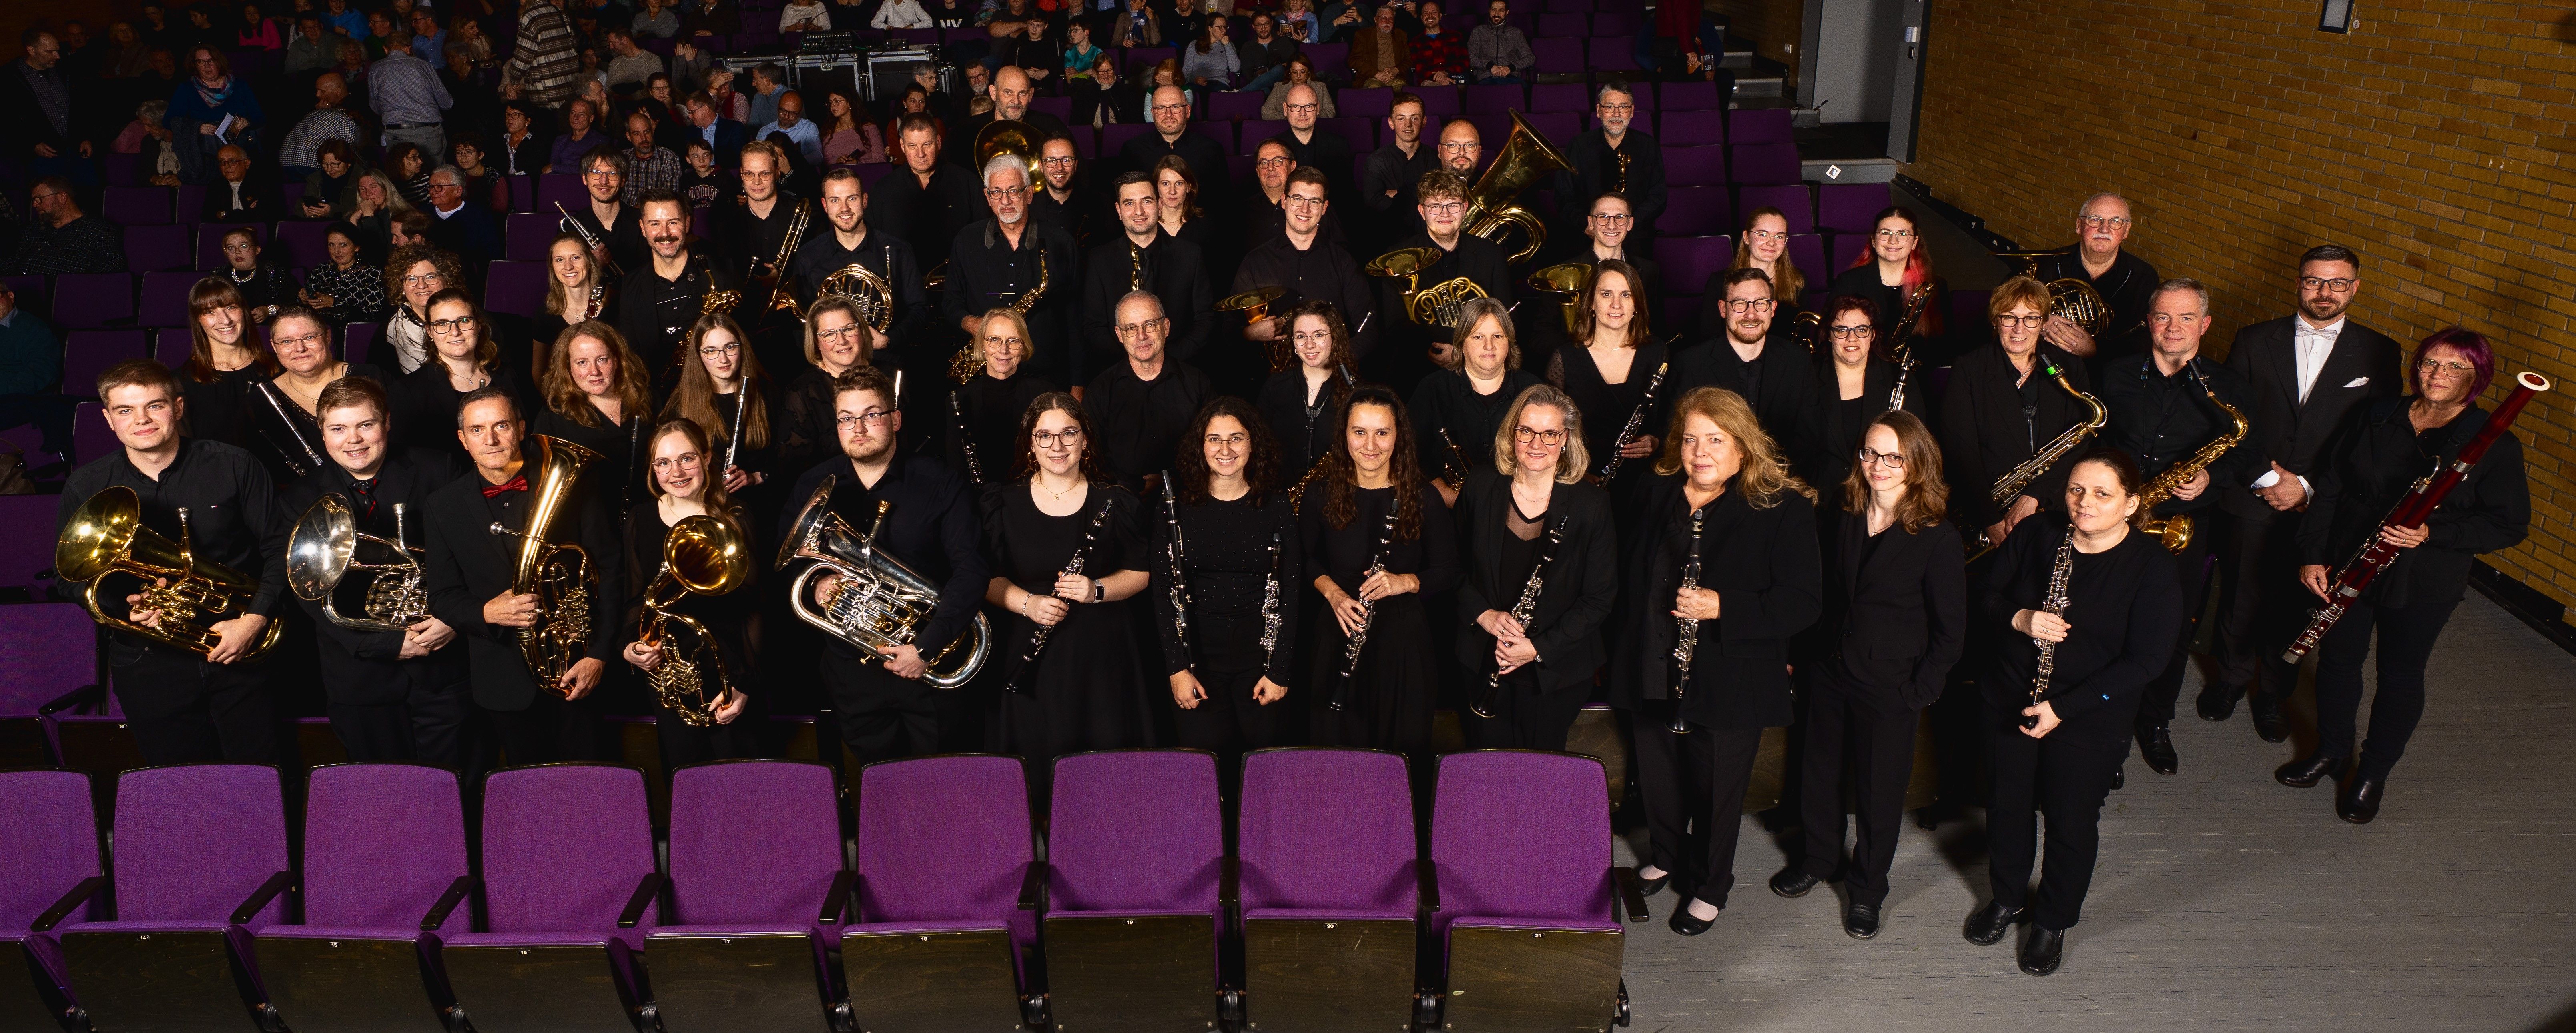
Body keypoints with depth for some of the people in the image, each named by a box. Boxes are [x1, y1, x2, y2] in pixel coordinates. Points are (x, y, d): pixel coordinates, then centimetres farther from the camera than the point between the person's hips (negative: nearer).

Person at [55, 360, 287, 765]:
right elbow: (69, 578, 7)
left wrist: (254, 620, -14)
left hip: (239, 655, -1)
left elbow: (279, 549, -2)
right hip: (150, 666, 1)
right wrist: (123, 604, -14)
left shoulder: (234, 467, -4)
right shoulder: (86, 488, 1)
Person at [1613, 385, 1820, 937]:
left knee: (1718, 789, 11)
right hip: (1652, 677, 4)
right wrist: (1627, 636, 4)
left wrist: (1723, 606, -28)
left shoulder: (1783, 510, -11)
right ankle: (1666, 855, 48)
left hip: (1732, 685, -4)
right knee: (1658, 780, 19)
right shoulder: (1652, 498, 4)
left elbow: (1803, 602, -16)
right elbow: (1625, 574, 16)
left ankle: (1710, 887, 34)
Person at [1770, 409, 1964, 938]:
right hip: (1831, 675, 4)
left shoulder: (1938, 537, -15)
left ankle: (1867, 887, 31)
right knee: (1819, 775, 18)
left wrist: (1919, 691, -12)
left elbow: (1951, 630, -10)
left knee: (1879, 791, 10)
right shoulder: (1841, 518, -2)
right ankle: (1819, 856, 44)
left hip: (1890, 690, -4)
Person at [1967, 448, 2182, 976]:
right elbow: (1987, 598, 3)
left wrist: (2062, 708, -21)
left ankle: (2053, 921, 34)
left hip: (2089, 720, -3)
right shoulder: (2034, 536, -6)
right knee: (2009, 806, 18)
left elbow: (2145, 660, -17)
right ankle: (2008, 898, 42)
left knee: (2071, 823, 10)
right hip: (2009, 700, 3)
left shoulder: (2152, 570, -16)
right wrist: (2019, 618, -21)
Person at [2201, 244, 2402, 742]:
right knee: (2239, 602, 12)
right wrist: (2264, 476, -13)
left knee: (2294, 607, 11)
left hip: (2323, 509, 0)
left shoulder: (2379, 354, 0)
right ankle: (2230, 679, 36)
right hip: (2249, 501, 0)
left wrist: (2310, 487, -12)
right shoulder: (2254, 341, 1)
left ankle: (2273, 694, 32)